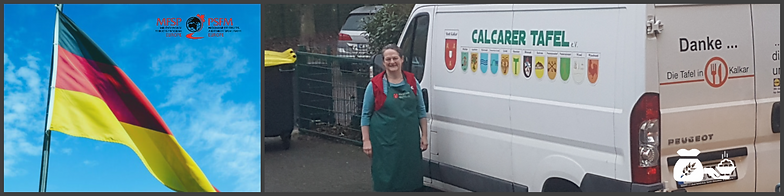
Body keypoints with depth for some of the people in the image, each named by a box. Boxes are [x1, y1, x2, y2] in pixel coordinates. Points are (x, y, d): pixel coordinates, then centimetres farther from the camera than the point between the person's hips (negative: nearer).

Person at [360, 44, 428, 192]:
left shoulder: (412, 81, 5)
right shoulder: (375, 85, -4)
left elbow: (421, 111, 11)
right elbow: (366, 114, 0)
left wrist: (424, 136, 7)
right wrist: (366, 140, -5)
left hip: (410, 141, 3)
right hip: (385, 143, -3)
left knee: (412, 178, 10)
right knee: (386, 179, 1)